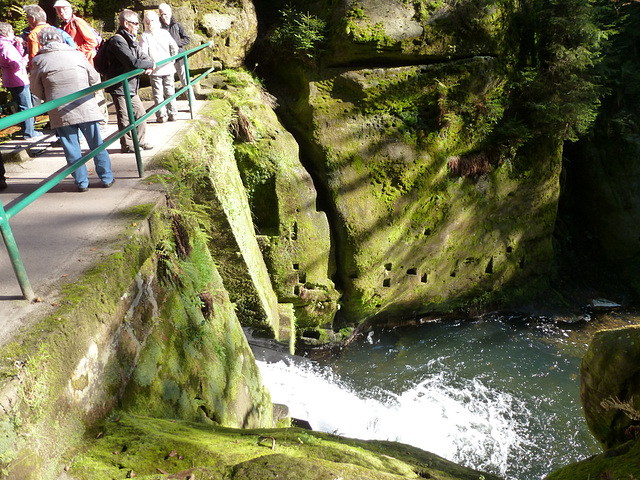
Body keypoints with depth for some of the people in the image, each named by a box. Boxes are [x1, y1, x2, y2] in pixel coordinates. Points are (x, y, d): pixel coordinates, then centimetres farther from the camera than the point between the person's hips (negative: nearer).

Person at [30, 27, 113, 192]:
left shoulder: (38, 61, 1)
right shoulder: (77, 55, 2)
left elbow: (36, 90, 9)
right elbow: (95, 79, 11)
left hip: (60, 112, -1)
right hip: (86, 108, 1)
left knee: (72, 148, 8)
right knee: (96, 144, 11)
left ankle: (82, 182, 12)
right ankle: (107, 178, 16)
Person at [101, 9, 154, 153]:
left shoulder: (131, 40, 12)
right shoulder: (117, 41, -19)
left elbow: (142, 57, 14)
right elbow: (133, 63, -28)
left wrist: (148, 66, -10)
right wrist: (151, 64, -12)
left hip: (131, 87, 10)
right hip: (120, 87, -9)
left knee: (140, 114, 15)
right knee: (125, 118, 0)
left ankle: (139, 141, 27)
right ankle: (127, 145, 12)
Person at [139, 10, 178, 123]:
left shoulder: (144, 35, -8)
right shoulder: (164, 33, -1)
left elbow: (143, 53, -14)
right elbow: (174, 47, 0)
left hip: (155, 70, -2)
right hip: (168, 68, 2)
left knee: (158, 94, 4)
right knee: (170, 92, 10)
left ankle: (161, 115, 5)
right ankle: (172, 114, 13)